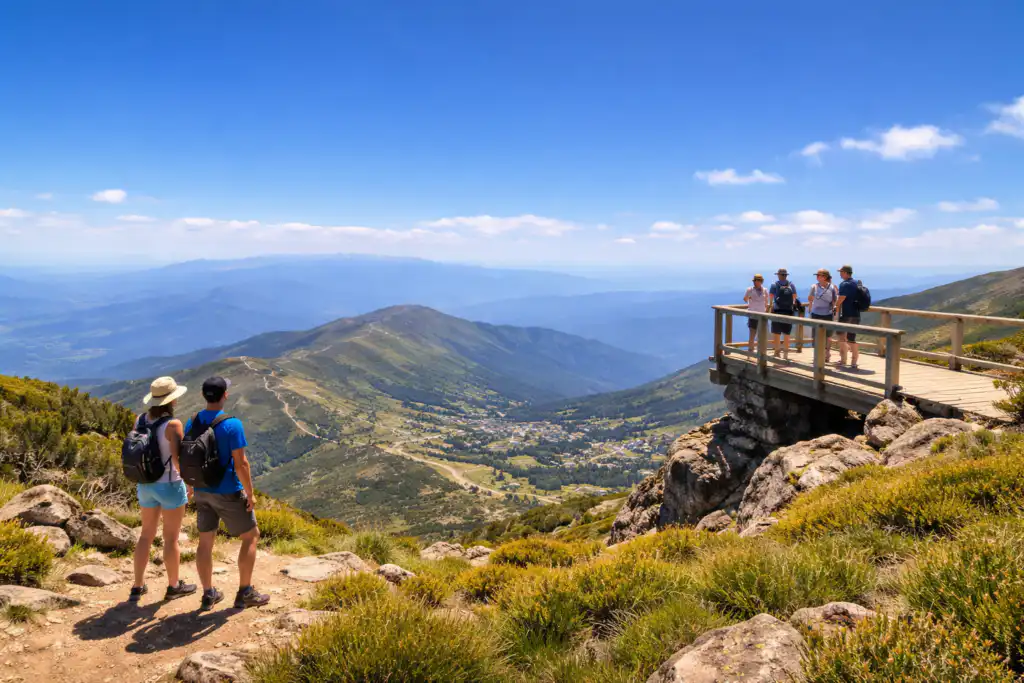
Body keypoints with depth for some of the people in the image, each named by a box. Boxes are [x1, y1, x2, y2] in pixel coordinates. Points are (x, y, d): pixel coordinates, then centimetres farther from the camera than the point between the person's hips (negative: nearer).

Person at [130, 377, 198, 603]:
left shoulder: (140, 420, -2)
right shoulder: (172, 424, -22)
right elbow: (178, 459, -23)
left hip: (145, 484, 6)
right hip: (169, 486, -6)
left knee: (147, 534, 19)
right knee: (171, 538, 9)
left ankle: (138, 587, 25)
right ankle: (174, 586, 24)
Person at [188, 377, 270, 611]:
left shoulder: (192, 422, 0)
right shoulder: (232, 424, -21)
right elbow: (241, 463, -21)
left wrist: (192, 487, 21)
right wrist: (250, 493, -10)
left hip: (202, 491, 6)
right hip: (228, 493, -6)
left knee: (206, 541, 15)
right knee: (251, 536, 10)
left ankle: (208, 594, 25)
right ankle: (245, 593, 13)